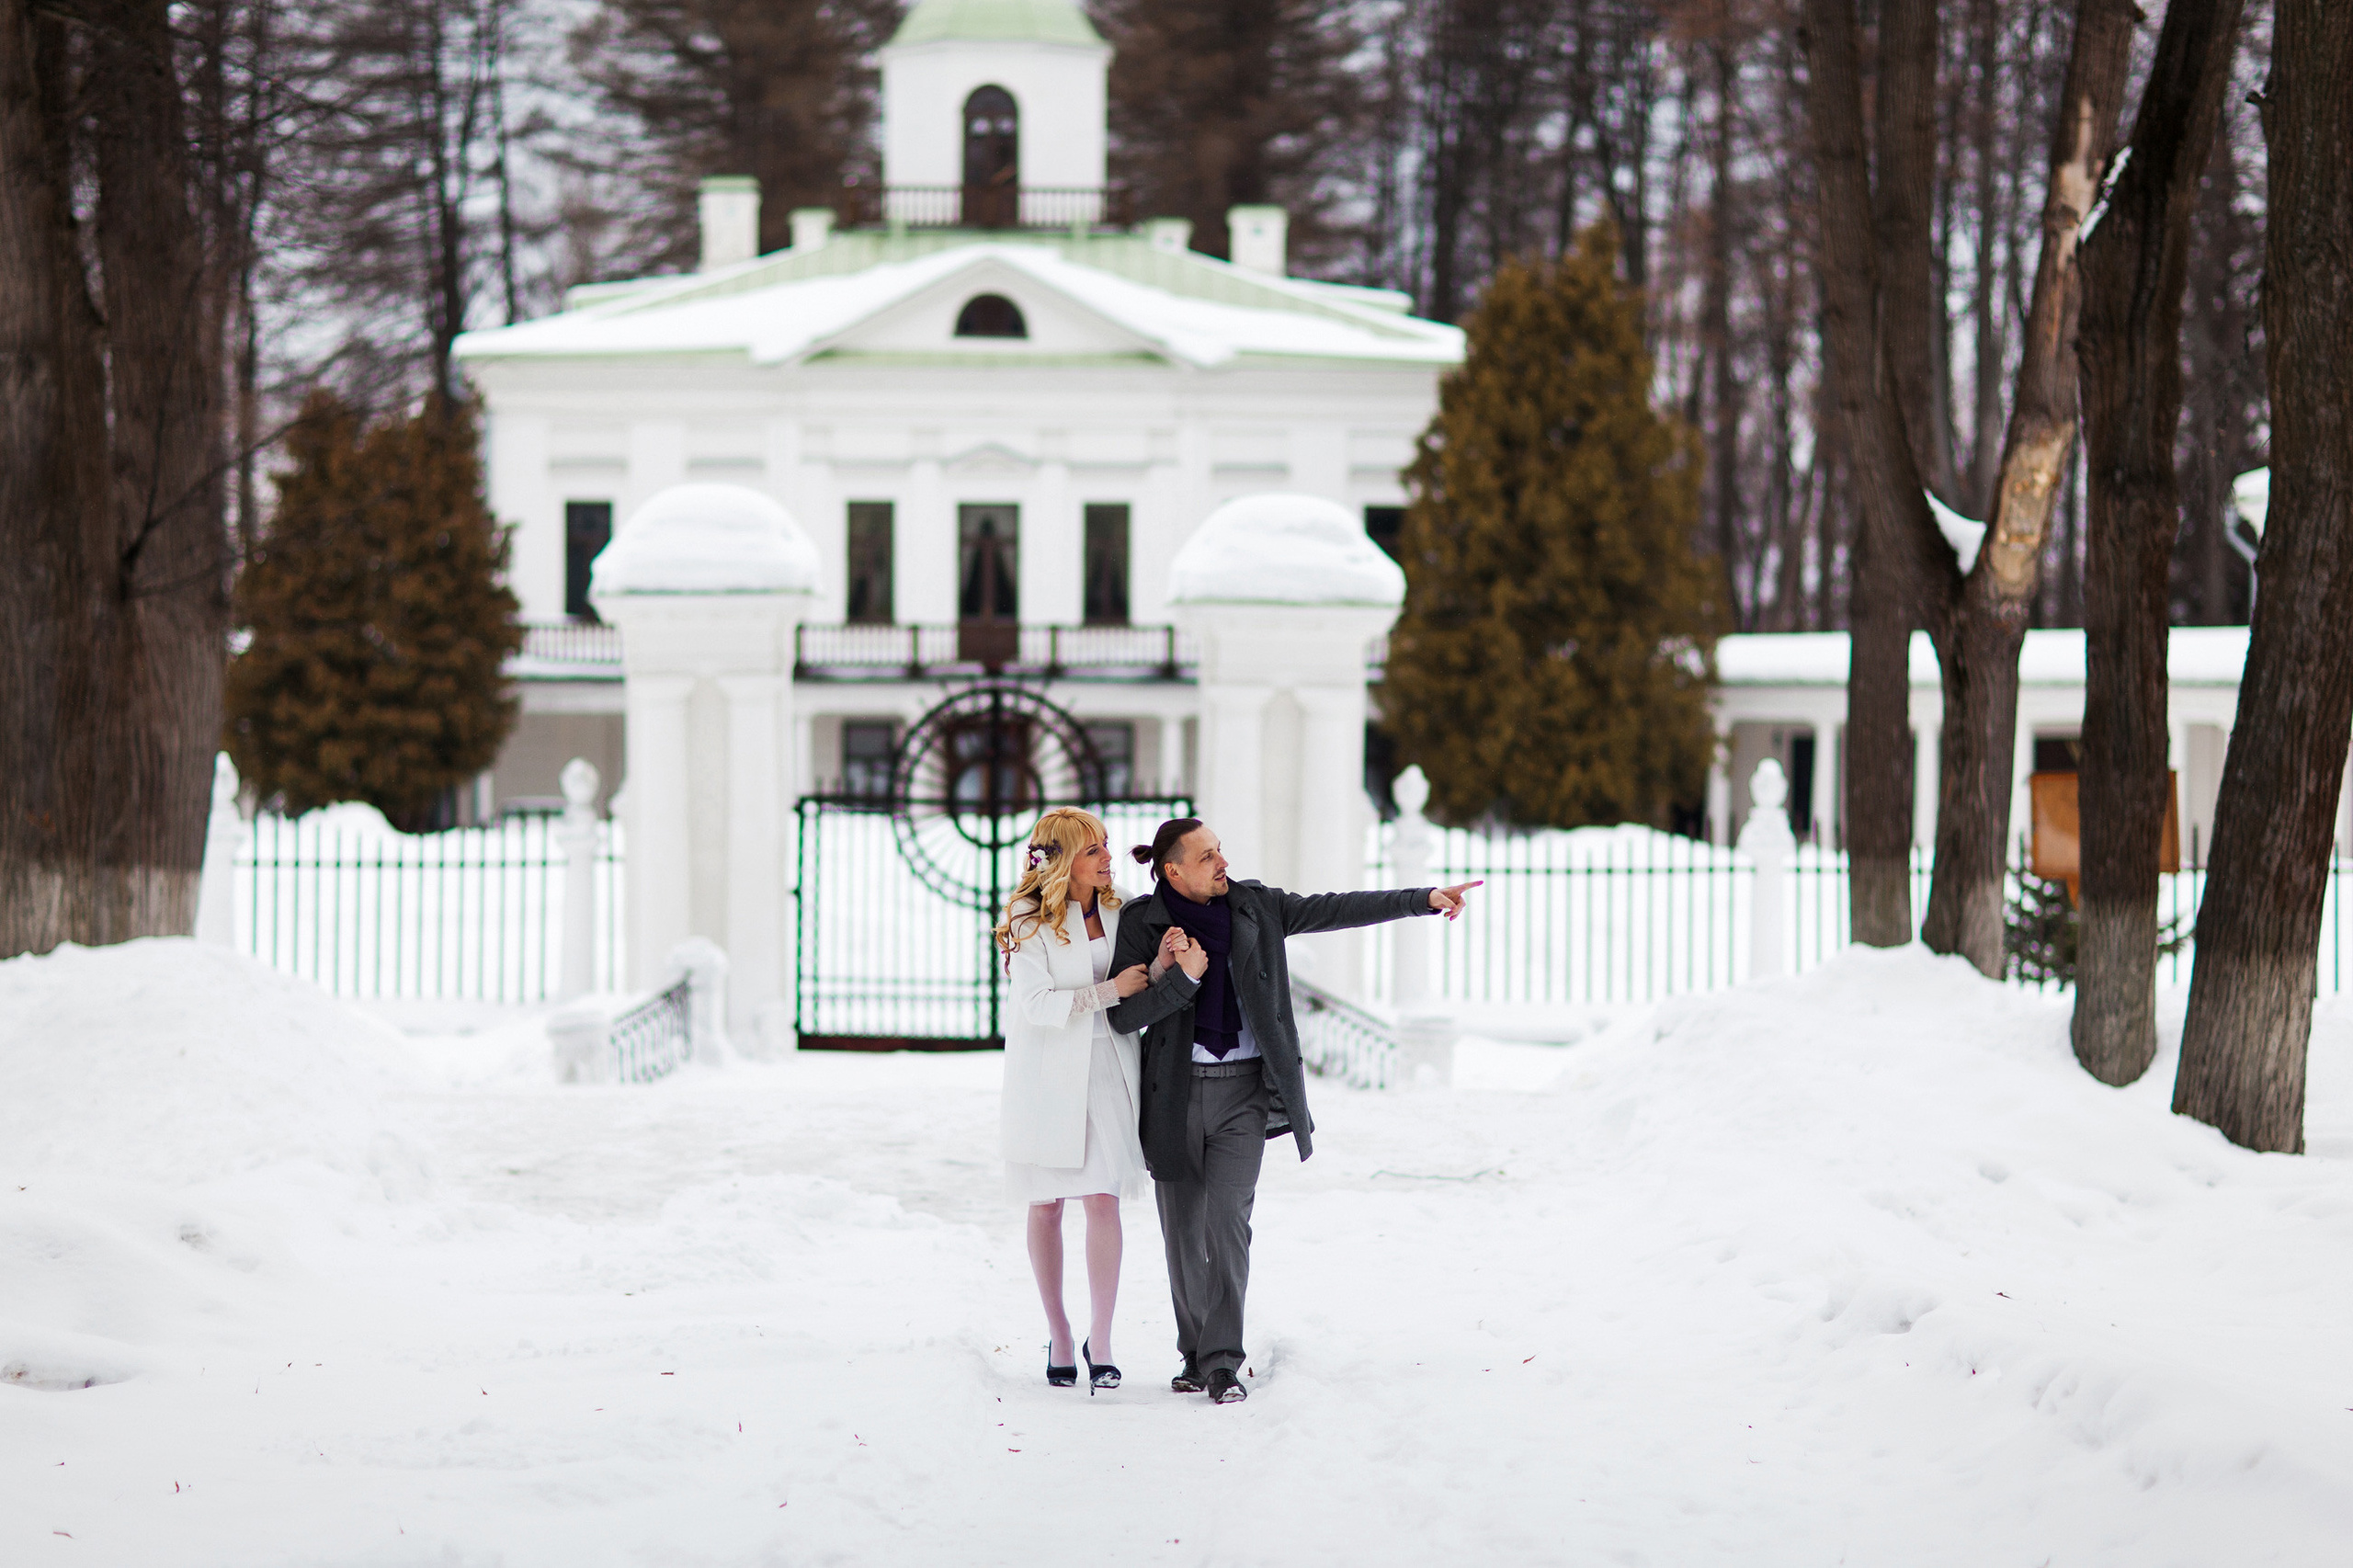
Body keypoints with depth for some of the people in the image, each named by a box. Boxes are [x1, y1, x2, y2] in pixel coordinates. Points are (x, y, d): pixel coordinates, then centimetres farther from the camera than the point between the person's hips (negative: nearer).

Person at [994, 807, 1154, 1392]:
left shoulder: (1117, 914, 7)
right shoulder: (1032, 921, -8)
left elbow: (1138, 995, 13)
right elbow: (1036, 1003, -17)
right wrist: (1109, 991, -20)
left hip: (1105, 1067, 3)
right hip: (1047, 1074, -3)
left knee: (1103, 1200, -8)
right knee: (1046, 1206, 6)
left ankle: (1100, 1341, -6)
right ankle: (1058, 1337, 17)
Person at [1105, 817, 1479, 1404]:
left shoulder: (1253, 906, 4)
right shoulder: (1143, 923, -2)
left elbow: (1337, 910, 3)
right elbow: (1121, 1016, -6)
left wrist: (1424, 899, -1)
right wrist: (1181, 977, -18)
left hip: (1244, 1091, 0)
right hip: (1176, 1093, 0)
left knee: (1228, 1221, -12)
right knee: (1183, 1233, 5)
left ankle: (1223, 1364, -12)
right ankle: (1196, 1357, 19)